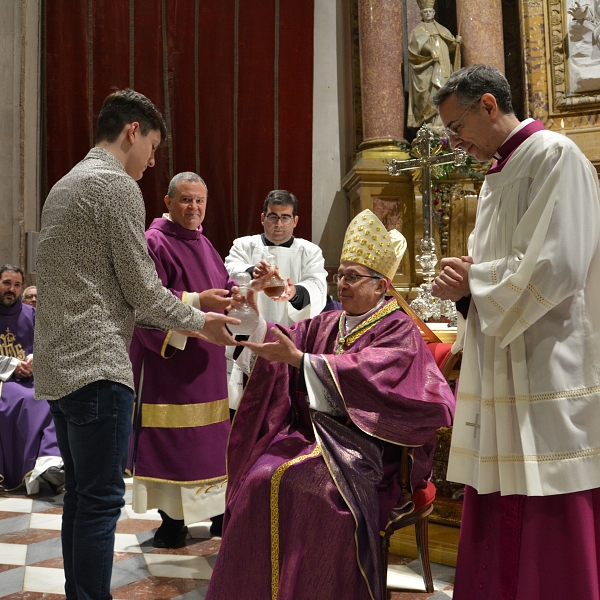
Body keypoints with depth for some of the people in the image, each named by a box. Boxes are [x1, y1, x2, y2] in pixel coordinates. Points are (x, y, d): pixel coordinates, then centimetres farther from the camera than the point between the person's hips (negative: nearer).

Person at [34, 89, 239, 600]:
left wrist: (186, 318, 21)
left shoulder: (67, 185, 21)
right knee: (101, 501, -5)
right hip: (96, 367, -10)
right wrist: (200, 322, 4)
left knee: (81, 498, 15)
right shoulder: (118, 185, -9)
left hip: (57, 367, 10)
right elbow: (141, 289, -12)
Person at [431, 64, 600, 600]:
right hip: (502, 375, 9)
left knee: (553, 532, -2)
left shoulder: (554, 156, -8)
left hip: (548, 374, -8)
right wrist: (465, 283, 1)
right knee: (497, 531, 10)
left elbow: (556, 266, -19)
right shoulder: (496, 179, 20)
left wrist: (472, 281, -6)